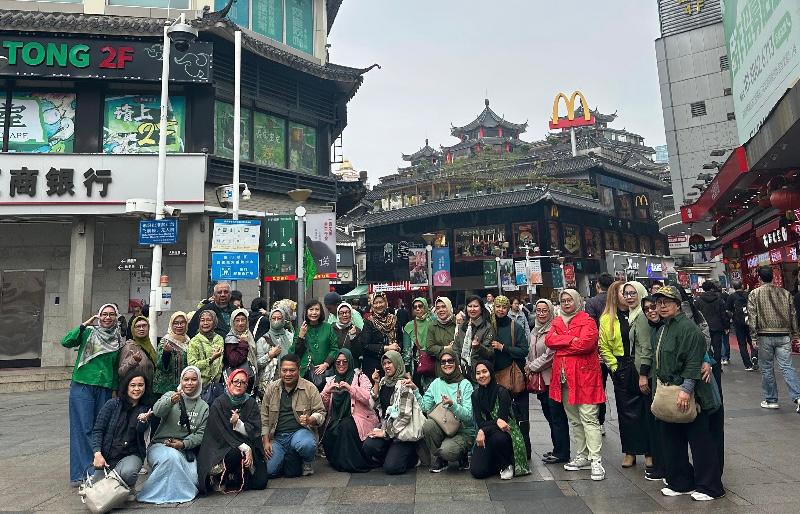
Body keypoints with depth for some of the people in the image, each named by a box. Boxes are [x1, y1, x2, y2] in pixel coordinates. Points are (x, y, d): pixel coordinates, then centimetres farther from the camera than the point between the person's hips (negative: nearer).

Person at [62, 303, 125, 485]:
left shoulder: (119, 340, 10)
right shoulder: (88, 332, 2)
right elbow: (66, 342, -13)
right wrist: (85, 324, -16)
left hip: (106, 389, 3)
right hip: (82, 386, -3)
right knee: (83, 429, -4)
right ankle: (81, 474, 1)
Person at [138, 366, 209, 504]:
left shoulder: (204, 407, 9)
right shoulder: (170, 395, 1)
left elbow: (201, 434, 2)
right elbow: (157, 411, -21)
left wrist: (183, 443, -16)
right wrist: (171, 401, -43)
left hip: (186, 450, 2)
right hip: (160, 445, -2)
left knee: (192, 479, -23)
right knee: (172, 456, -36)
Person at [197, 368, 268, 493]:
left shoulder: (251, 403, 5)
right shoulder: (218, 404, -4)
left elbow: (255, 431, -3)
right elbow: (222, 433, -11)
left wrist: (238, 423, -22)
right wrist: (245, 448, -19)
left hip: (249, 446, 3)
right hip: (224, 448, -3)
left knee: (260, 482, -14)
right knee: (235, 454, -37)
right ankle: (223, 481, -6)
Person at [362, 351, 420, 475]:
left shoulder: (403, 385, -12)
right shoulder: (384, 381, 10)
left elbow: (405, 416, -16)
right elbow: (377, 404, 7)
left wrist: (386, 432, -14)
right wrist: (376, 383, -1)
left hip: (402, 432, -6)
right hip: (386, 427, 6)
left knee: (390, 468, -16)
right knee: (368, 446, -22)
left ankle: (412, 456, 14)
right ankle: (391, 455, 8)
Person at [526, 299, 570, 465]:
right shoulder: (534, 331, 15)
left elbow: (550, 355, -16)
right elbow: (531, 353, 22)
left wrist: (532, 366, -8)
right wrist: (528, 366, 5)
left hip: (552, 378, -8)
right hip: (539, 380, 8)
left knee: (557, 416, -2)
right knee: (549, 415, 14)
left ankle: (561, 453, 8)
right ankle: (557, 449, 25)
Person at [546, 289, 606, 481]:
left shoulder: (587, 321, -2)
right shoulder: (557, 322, 16)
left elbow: (585, 343, -18)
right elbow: (549, 339, -1)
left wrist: (561, 346, -7)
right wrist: (571, 340, -13)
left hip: (584, 375, -6)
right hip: (564, 376, 7)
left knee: (589, 418, -9)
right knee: (573, 420, 12)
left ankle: (596, 460, -5)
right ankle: (582, 457, 22)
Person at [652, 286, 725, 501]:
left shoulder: (687, 328, -15)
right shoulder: (663, 329, 14)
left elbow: (693, 361, -22)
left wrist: (686, 389, -25)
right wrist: (659, 388, 21)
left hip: (687, 395, -9)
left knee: (699, 440, 1)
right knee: (673, 441, 15)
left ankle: (709, 487, 14)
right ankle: (679, 483, 26)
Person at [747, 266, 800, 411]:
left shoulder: (754, 294, -4)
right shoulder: (785, 293, 6)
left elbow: (752, 317, -8)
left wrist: (753, 336, -4)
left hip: (765, 336, -3)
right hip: (783, 336, 3)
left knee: (767, 369, 8)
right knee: (787, 367, 4)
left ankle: (770, 400, 15)